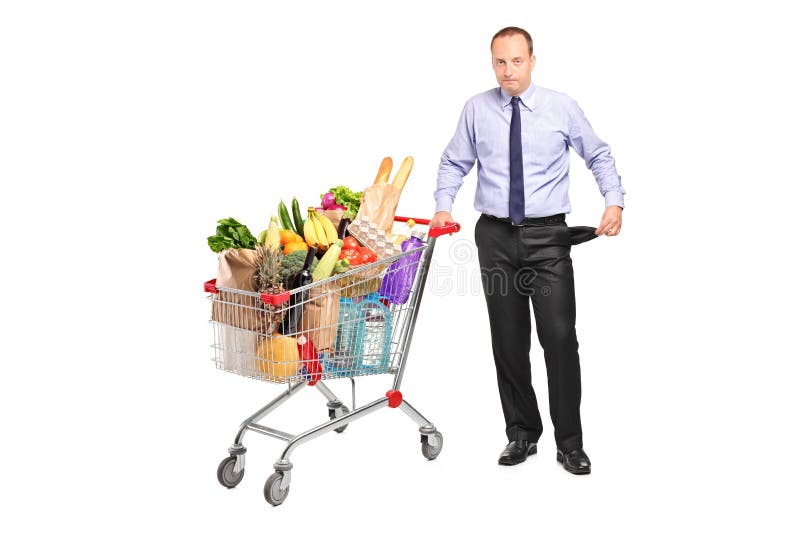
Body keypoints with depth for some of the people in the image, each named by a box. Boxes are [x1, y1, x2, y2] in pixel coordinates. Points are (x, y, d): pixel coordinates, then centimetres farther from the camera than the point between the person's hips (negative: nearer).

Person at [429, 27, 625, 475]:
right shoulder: (477, 109, 3)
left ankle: (570, 443, 10)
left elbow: (599, 155, 9)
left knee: (560, 337, -5)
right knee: (508, 341, 8)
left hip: (548, 236, -1)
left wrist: (615, 201, -4)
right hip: (496, 237, 2)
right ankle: (522, 434, 24)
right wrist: (443, 206, -4)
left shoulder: (562, 107, 1)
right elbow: (454, 163, 11)